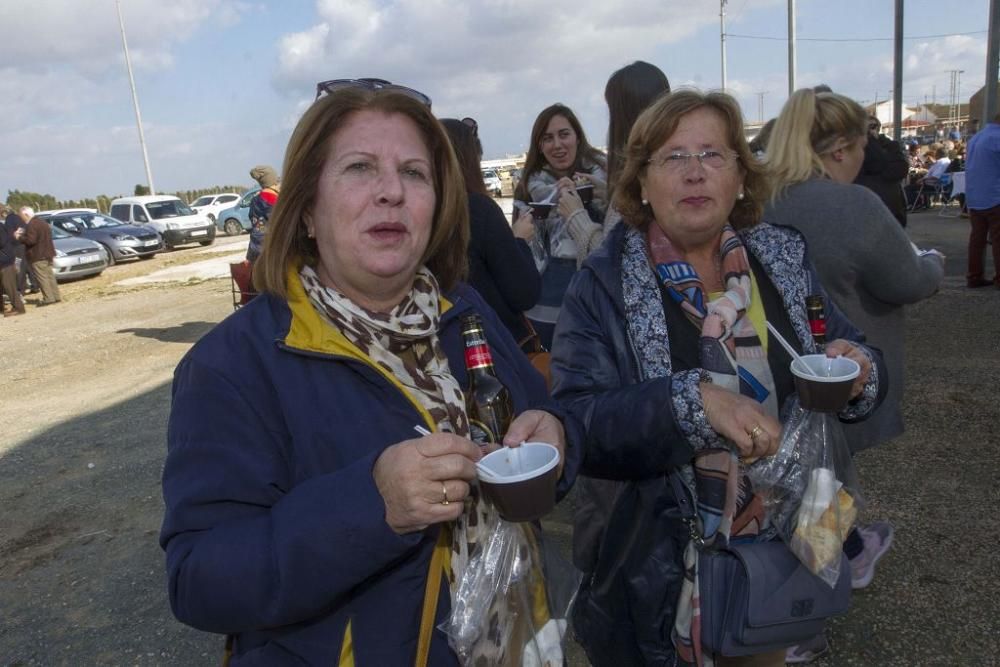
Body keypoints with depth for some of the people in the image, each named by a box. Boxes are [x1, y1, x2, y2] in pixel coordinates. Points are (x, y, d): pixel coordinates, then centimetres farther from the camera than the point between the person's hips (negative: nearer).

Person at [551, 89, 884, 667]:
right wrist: (691, 401, -36)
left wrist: (857, 368, -15)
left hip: (785, 549, 4)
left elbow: (850, 350, 8)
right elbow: (573, 424, -23)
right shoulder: (605, 286, -14)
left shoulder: (785, 258, -2)